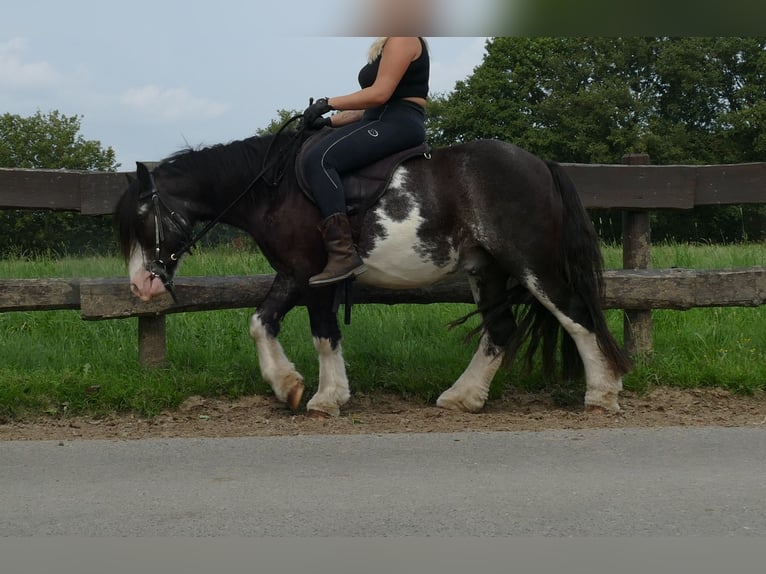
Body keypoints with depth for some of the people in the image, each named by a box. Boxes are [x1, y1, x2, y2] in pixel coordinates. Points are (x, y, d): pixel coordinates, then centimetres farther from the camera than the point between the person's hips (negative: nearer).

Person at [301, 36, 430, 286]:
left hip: (399, 124, -11)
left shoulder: (402, 39, -6)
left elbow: (380, 93, -17)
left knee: (320, 159, -28)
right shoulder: (386, 45, 25)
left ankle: (343, 255, -37)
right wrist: (331, 121, 12)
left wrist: (329, 103, -13)